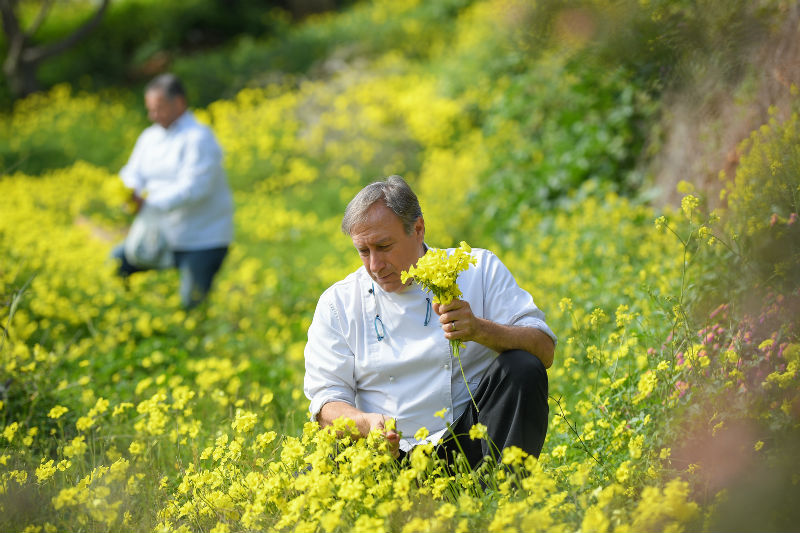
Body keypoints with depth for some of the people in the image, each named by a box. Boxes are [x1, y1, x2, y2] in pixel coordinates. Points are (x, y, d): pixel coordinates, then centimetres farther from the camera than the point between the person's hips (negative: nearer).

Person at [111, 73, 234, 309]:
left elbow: (193, 188, -23)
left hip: (204, 240, -7)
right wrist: (129, 192, -18)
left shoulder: (198, 137, -13)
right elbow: (134, 174, 7)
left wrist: (150, 203, -28)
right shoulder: (149, 137, 11)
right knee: (116, 262, -9)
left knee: (191, 304, -7)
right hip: (166, 236, 7)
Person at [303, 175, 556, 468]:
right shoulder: (337, 304, 5)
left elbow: (545, 350, -4)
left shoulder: (479, 269, 2)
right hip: (394, 453, 0)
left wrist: (480, 329, -23)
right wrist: (366, 422, -21)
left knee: (521, 369, -25)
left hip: (470, 441, 1)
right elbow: (326, 401, 2)